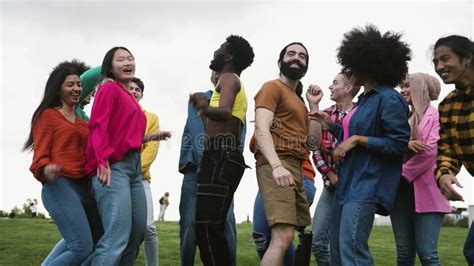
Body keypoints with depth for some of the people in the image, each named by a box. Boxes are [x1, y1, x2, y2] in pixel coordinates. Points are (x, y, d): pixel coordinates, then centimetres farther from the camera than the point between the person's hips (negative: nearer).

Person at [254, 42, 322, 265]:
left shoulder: (297, 100, 27)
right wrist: (277, 165, -30)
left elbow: (313, 141, 21)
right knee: (283, 237, -22)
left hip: (295, 170, 10)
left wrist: (313, 105, 14)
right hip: (276, 167, -10)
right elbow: (261, 128, -15)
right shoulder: (273, 87, 1)